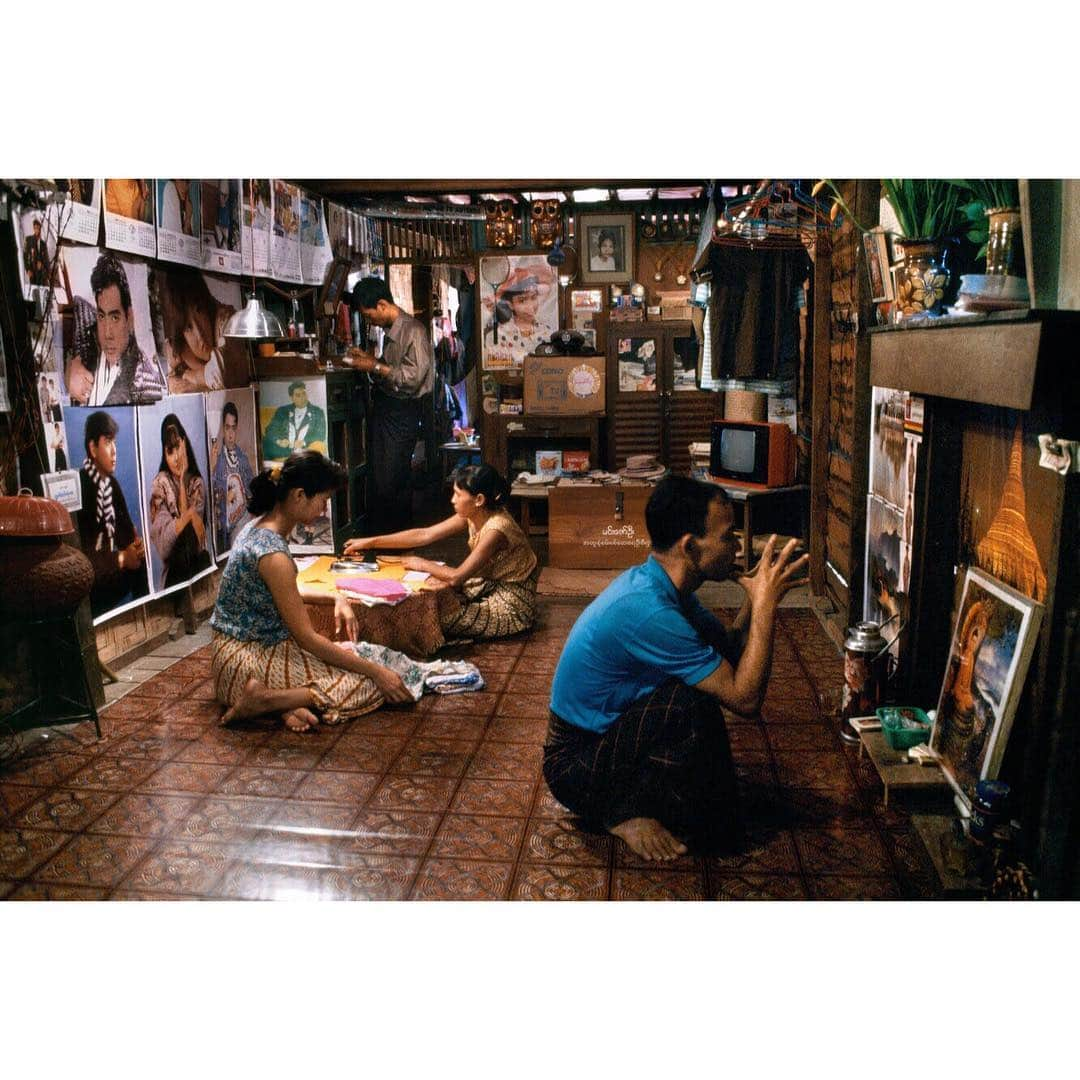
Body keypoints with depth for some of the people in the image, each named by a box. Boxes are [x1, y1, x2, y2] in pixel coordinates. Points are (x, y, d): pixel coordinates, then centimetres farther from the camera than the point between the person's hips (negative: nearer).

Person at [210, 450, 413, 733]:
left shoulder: (258, 526, 3)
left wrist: (336, 599, 5)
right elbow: (307, 638, -22)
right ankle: (265, 700, -14)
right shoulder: (273, 554, -26)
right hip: (248, 663, -10)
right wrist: (376, 672, -16)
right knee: (369, 685, -8)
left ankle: (290, 702, -8)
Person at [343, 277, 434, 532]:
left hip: (403, 410, -9)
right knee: (380, 474, 10)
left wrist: (375, 367, -17)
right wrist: (368, 358, 9)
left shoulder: (413, 331, -16)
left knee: (394, 477, -5)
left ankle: (401, 533, 7)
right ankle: (385, 528, 20)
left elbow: (413, 377, -23)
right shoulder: (390, 331, 12)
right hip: (384, 405, 9)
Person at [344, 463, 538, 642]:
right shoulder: (472, 516, -5)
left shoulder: (496, 528, -30)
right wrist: (370, 542, -3)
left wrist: (422, 564, -14)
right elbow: (424, 535, -2)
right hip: (494, 586, 8)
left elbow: (456, 577, -32)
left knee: (436, 620, -13)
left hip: (512, 606, -8)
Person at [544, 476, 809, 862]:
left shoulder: (659, 584, -1)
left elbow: (730, 648, 6)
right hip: (574, 763, -8)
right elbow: (745, 697, -26)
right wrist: (765, 605, -23)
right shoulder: (647, 608, -31)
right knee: (691, 704, -28)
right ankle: (625, 813, -11)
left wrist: (756, 596, -8)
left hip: (611, 736, 8)